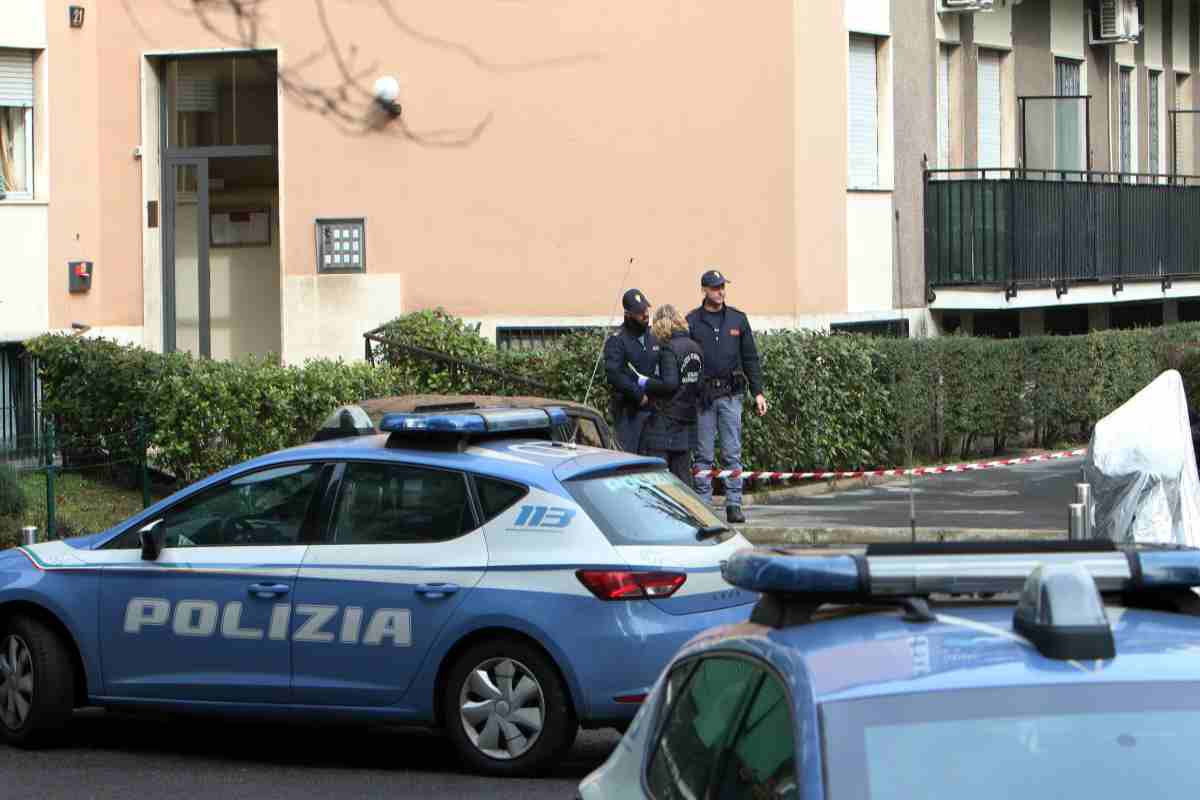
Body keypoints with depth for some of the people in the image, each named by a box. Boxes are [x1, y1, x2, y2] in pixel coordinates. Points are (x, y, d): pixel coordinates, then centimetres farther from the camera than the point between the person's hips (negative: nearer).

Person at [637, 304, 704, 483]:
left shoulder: (669, 349, -14)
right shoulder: (695, 348, 9)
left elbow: (669, 383, -21)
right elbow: (700, 383, 14)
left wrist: (646, 383, -9)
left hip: (666, 419, -8)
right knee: (682, 473, 11)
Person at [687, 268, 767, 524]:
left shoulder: (737, 319, 9)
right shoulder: (692, 322, 3)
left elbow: (750, 359, 12)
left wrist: (758, 392, 6)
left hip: (730, 395, 1)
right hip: (702, 396, -1)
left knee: (732, 453, 0)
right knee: (704, 454, 2)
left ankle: (734, 505, 2)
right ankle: (703, 505, 5)